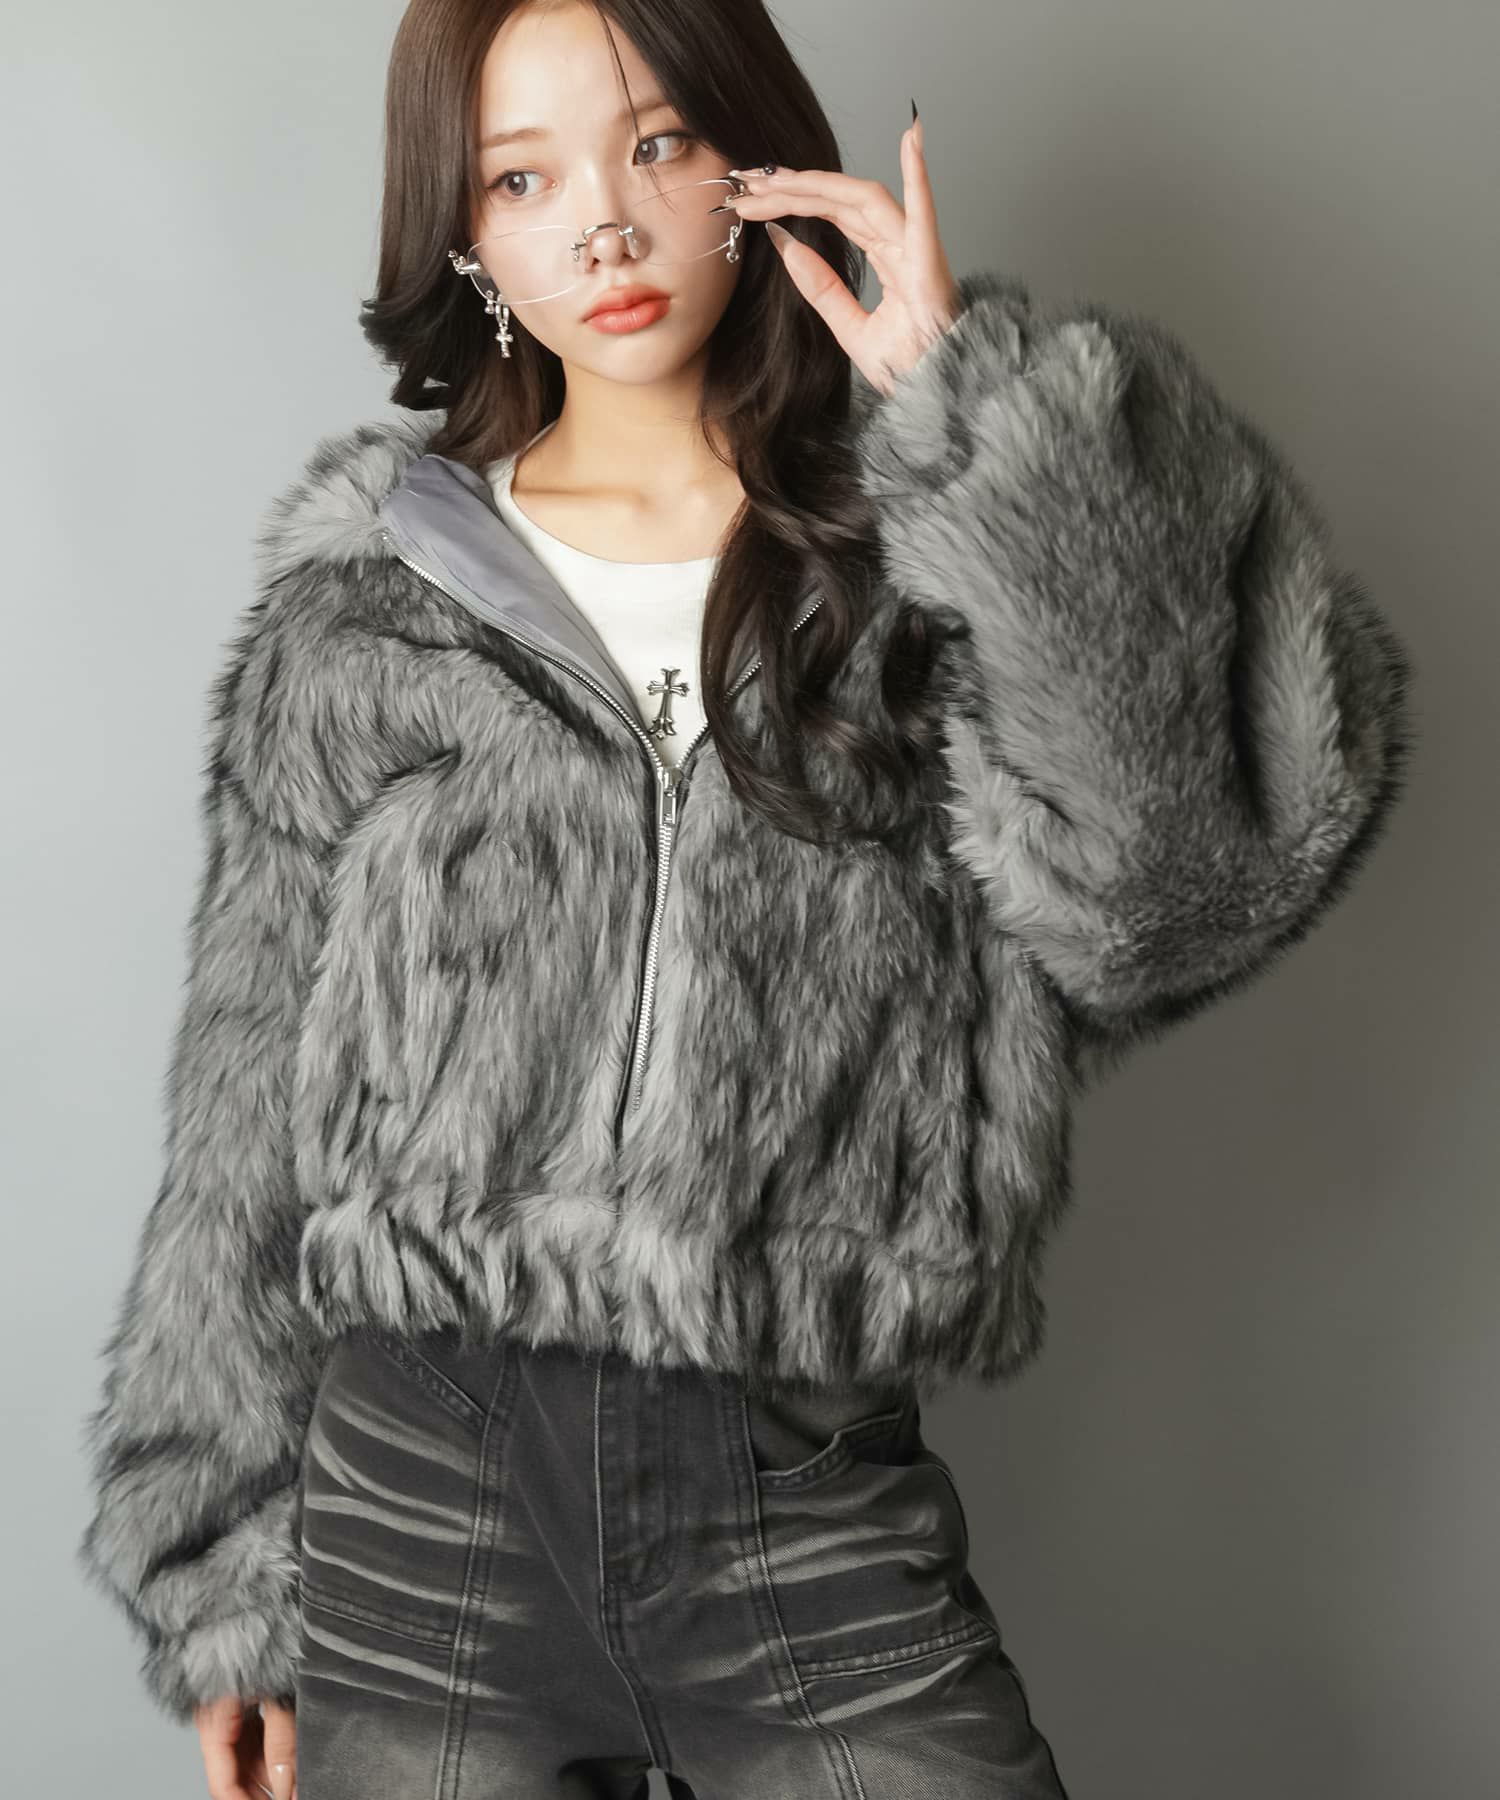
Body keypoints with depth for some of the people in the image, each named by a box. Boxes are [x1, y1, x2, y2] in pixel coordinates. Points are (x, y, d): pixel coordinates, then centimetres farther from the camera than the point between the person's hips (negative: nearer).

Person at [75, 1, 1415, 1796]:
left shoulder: (926, 563, 1)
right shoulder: (357, 615, 3)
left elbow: (1178, 871, -19)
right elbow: (248, 1125, 7)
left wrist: (973, 411, -15)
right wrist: (221, 1581, 7)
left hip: (815, 1518, 0)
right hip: (418, 1509, 1)